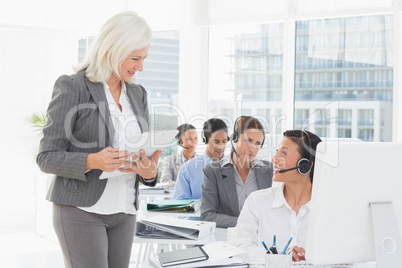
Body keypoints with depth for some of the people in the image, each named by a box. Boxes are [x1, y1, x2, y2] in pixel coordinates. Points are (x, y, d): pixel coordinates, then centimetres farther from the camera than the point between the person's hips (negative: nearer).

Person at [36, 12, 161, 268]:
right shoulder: (72, 87, -7)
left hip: (123, 212, 6)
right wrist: (93, 161, -26)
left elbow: (147, 154, 13)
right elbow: (47, 158, -8)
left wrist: (149, 171, -11)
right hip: (82, 209, -6)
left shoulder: (138, 94, 10)